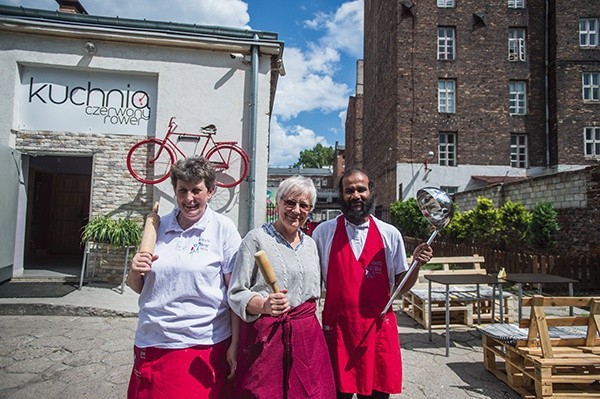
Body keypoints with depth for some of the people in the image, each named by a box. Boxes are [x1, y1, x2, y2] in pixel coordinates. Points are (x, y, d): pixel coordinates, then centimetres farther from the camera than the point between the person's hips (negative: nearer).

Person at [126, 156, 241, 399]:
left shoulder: (223, 228, -7)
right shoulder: (158, 226, 6)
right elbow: (138, 287, 14)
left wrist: (235, 344, -10)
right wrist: (135, 273, -7)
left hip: (203, 347, -4)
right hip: (151, 344, 4)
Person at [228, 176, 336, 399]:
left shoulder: (310, 244, 12)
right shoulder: (257, 238, -7)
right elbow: (236, 294, -9)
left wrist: (309, 324, 15)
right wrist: (263, 305, -26)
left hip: (307, 337, 5)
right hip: (265, 336, -5)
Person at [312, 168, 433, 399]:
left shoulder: (389, 234, 1)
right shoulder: (324, 232, 0)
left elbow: (401, 286, 6)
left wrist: (417, 263, -11)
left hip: (378, 328, 1)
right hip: (337, 328, 0)